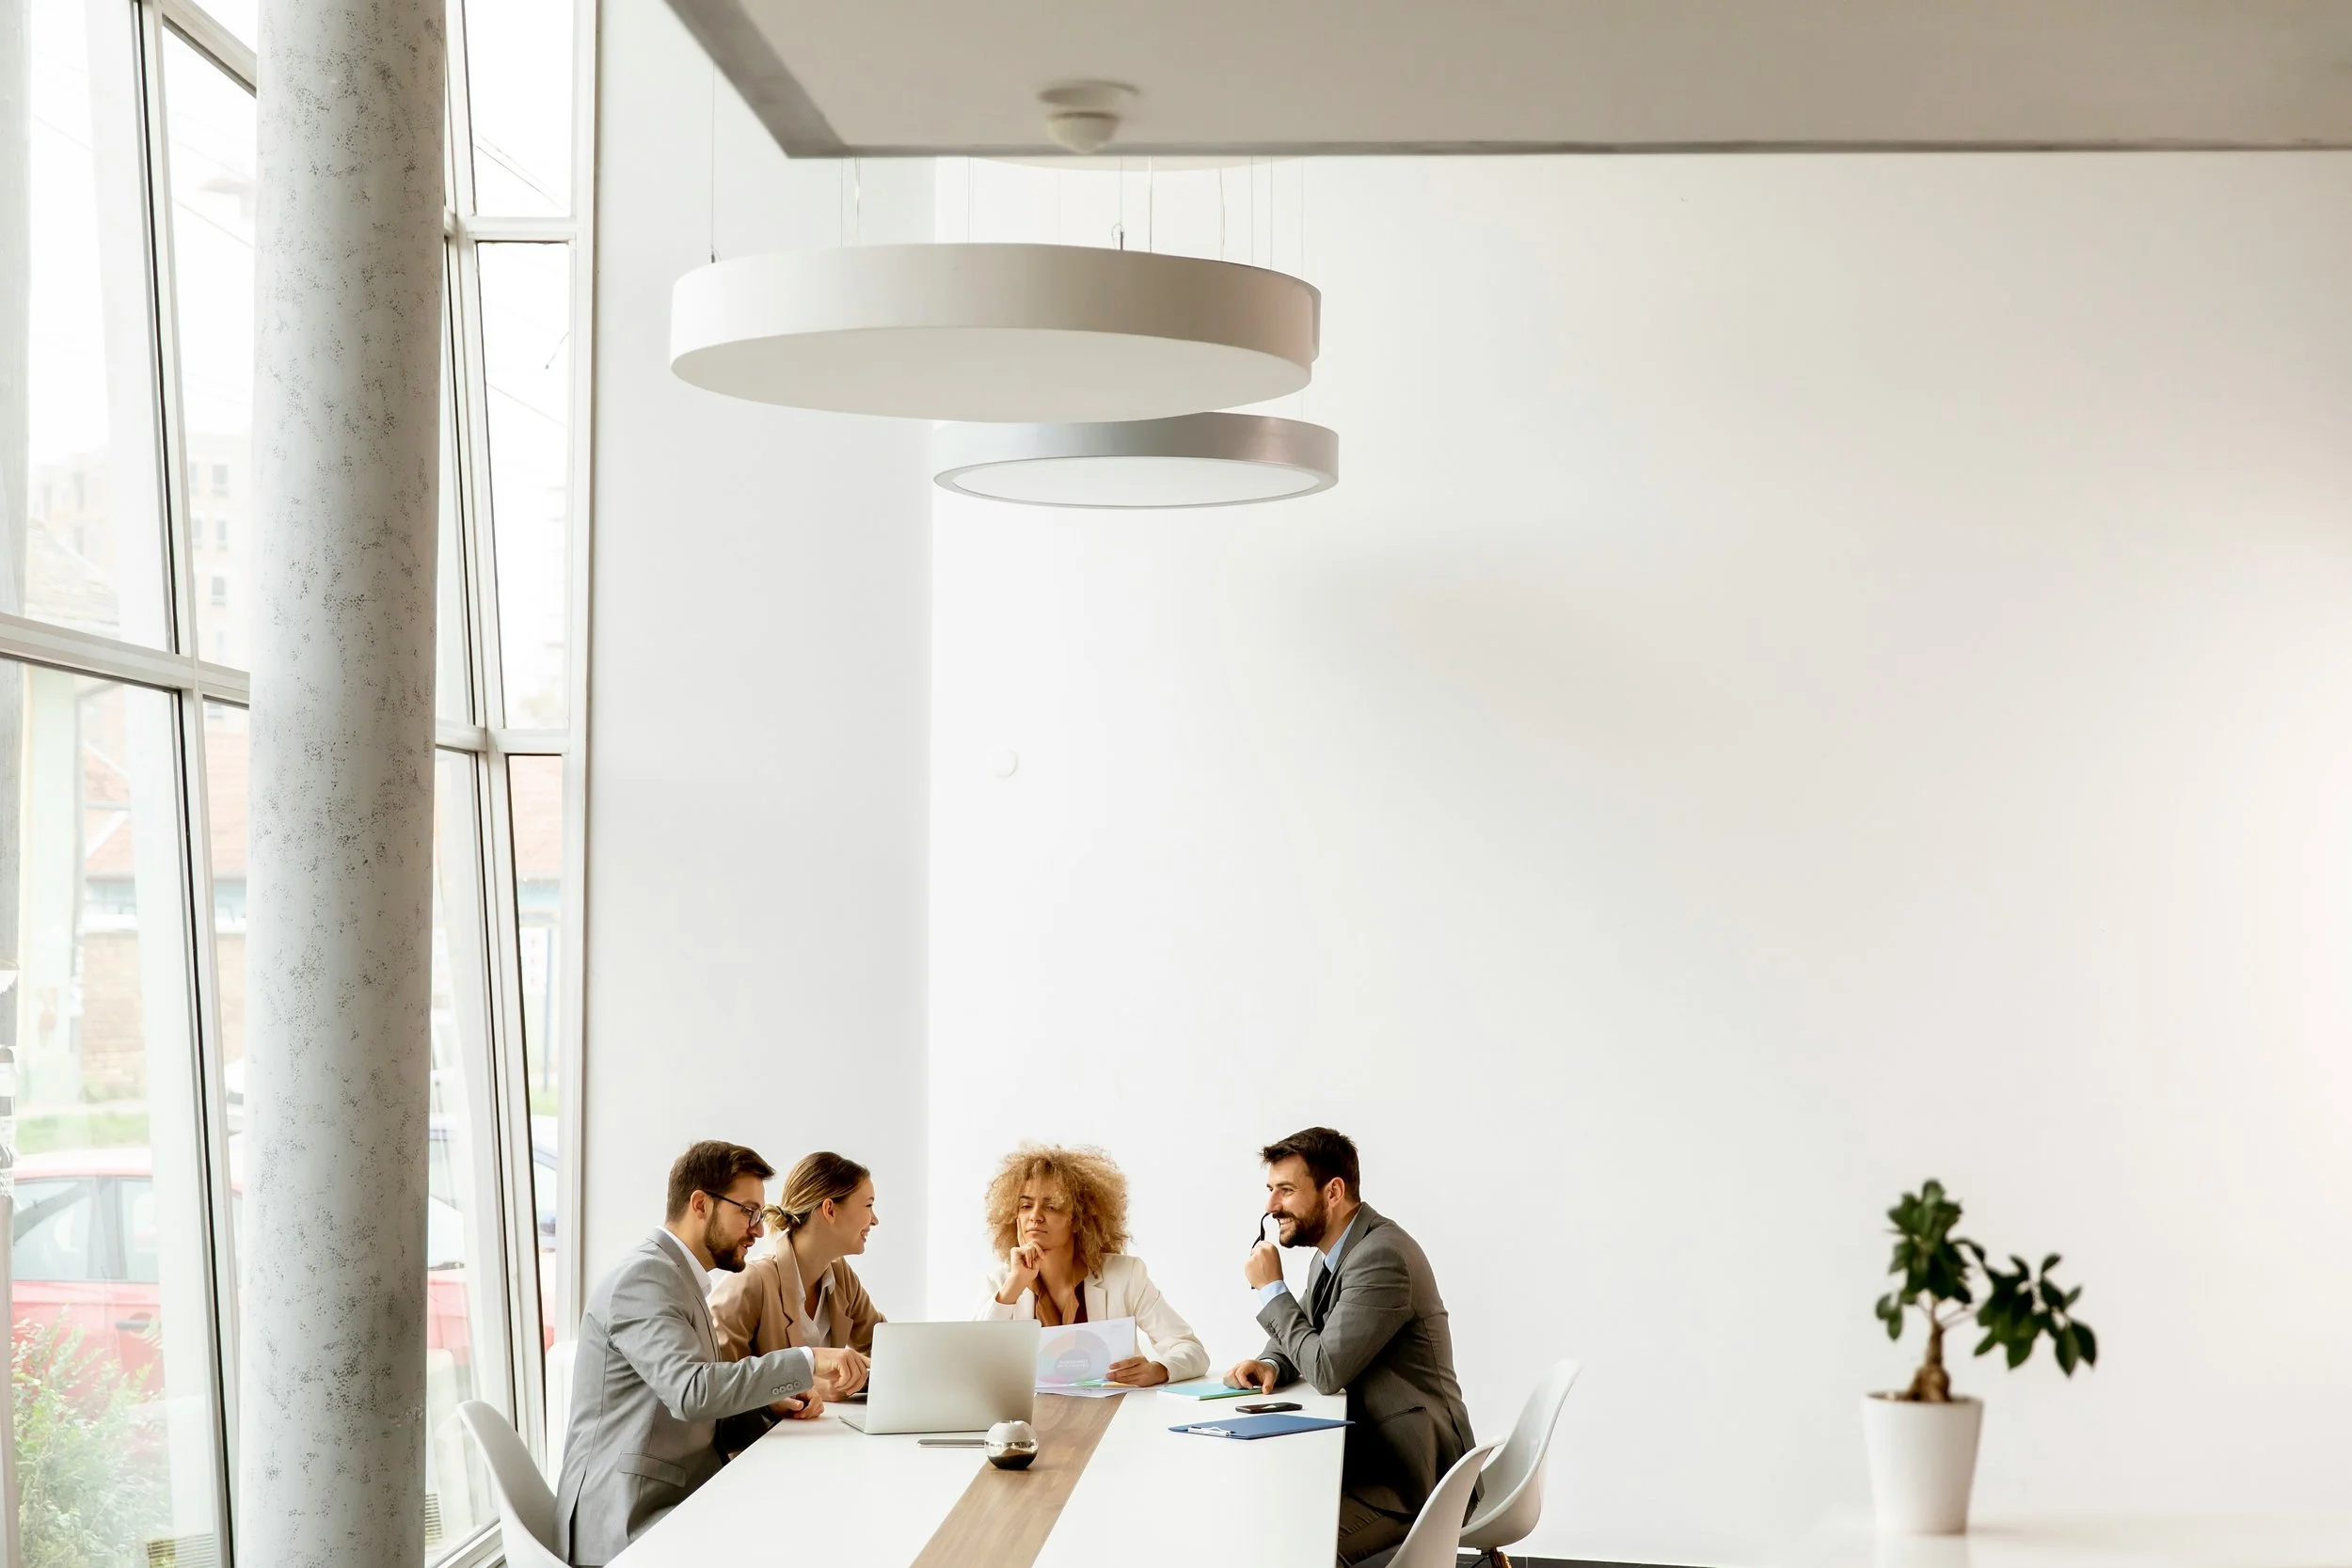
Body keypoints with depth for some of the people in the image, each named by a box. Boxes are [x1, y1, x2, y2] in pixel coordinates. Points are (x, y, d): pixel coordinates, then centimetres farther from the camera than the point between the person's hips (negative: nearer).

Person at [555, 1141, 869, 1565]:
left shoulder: (677, 1277, 19)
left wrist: (777, 1400, 1)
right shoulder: (643, 1277, -13)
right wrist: (807, 1363, -26)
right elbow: (692, 1391, -27)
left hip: (674, 1504, 10)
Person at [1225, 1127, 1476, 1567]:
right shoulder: (1335, 1251, 9)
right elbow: (1301, 1342, 20)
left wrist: (1271, 1290, -12)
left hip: (1410, 1475, -9)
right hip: (1366, 1452, 9)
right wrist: (1268, 1365, -4)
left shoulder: (1382, 1255, -21)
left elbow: (1327, 1369, -23)